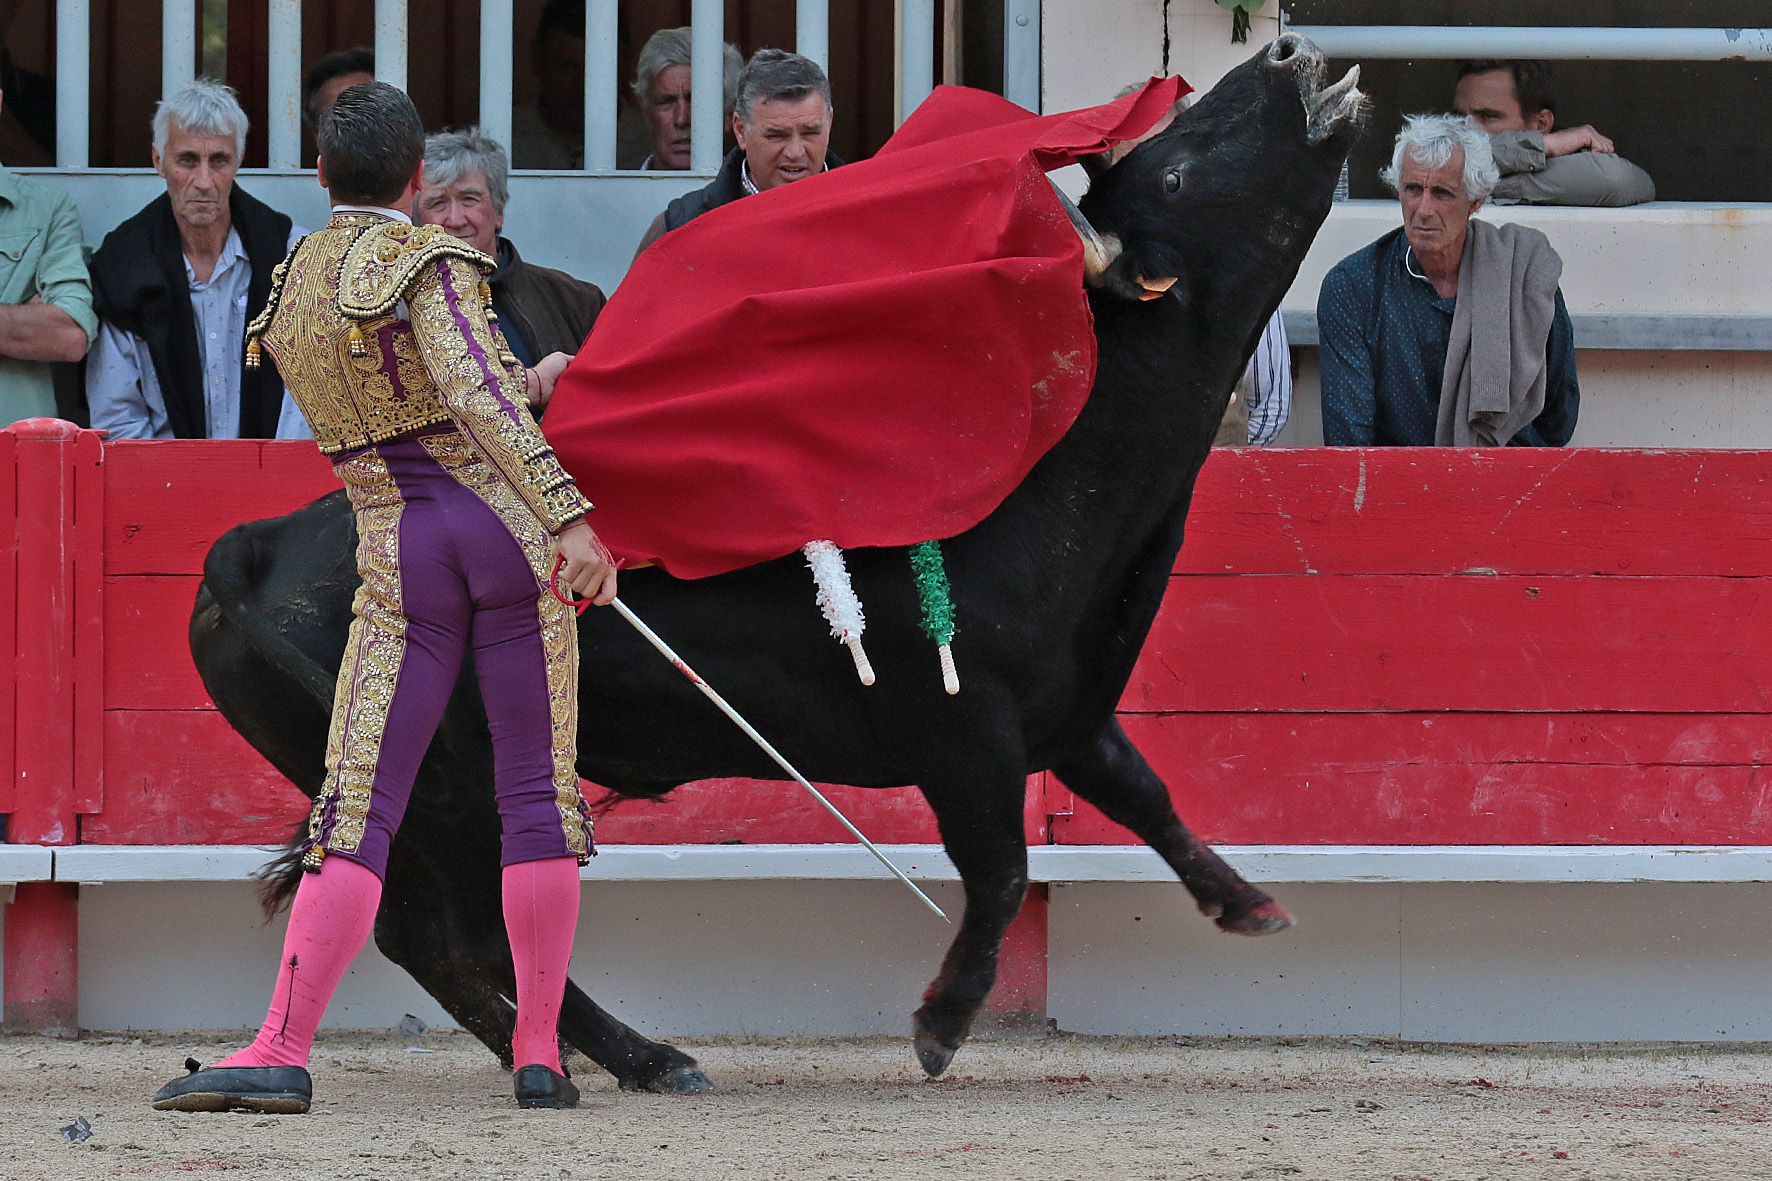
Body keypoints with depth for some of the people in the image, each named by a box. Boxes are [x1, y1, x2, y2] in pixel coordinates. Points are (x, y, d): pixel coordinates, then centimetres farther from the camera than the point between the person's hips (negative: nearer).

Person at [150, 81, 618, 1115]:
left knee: (358, 810, -3)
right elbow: (474, 394, -19)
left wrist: (530, 384, 39)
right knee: (540, 793, 4)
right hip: (505, 523, -3)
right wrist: (569, 517, -24)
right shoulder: (422, 259, -5)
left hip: (398, 555, 3)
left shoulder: (288, 296, 14)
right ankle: (541, 1055, 3)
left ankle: (284, 1051, -16)